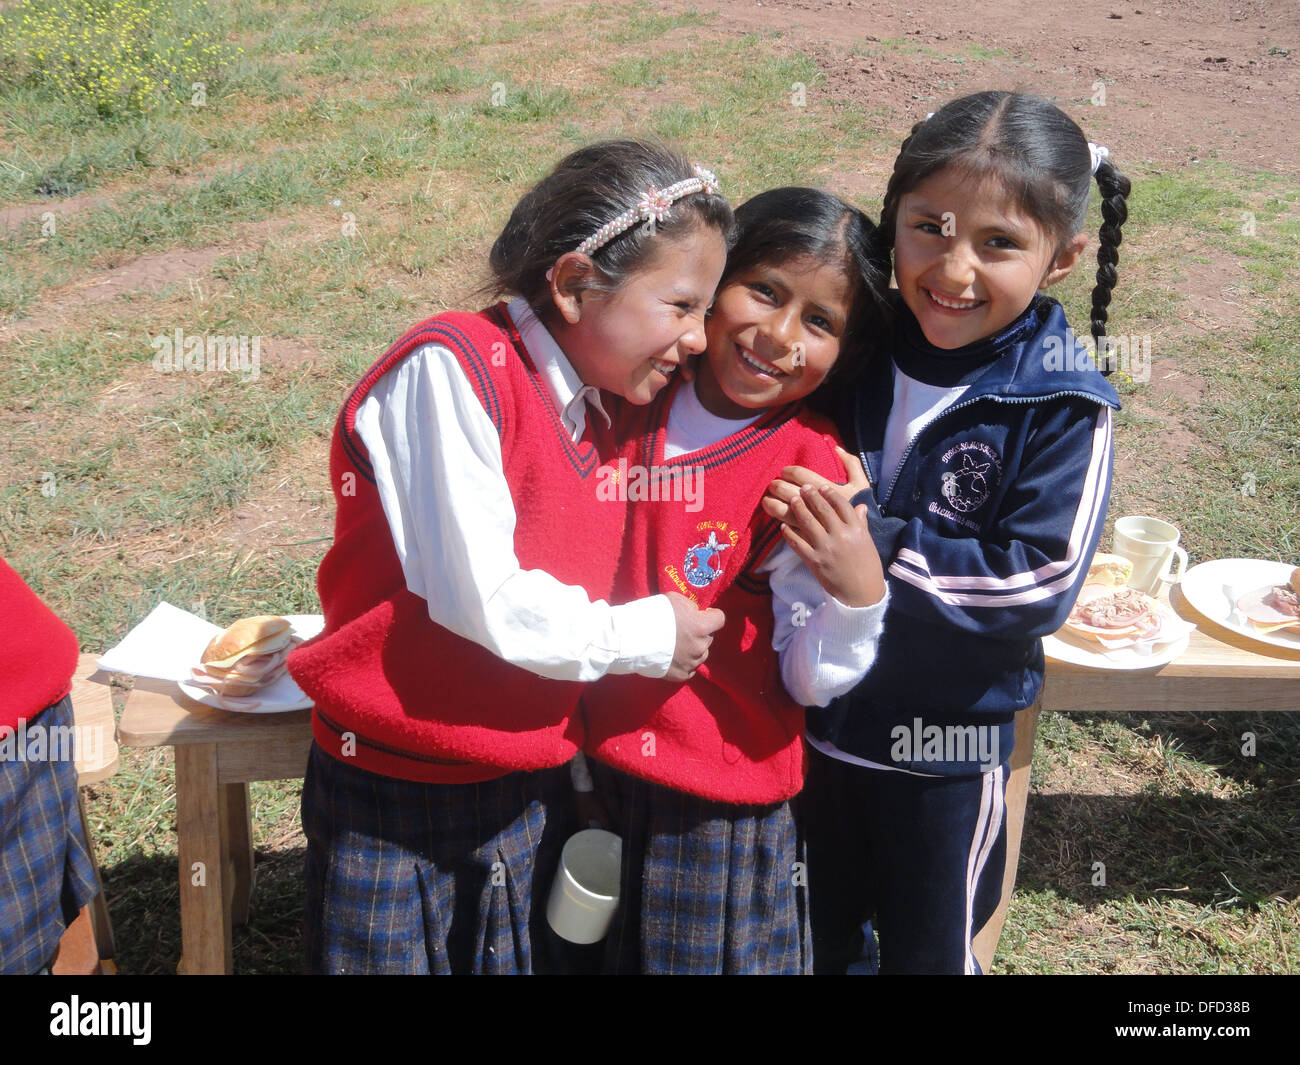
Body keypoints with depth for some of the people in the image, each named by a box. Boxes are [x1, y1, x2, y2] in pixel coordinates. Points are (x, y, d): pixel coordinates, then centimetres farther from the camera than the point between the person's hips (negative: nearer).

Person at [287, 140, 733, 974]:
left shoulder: (595, 413, 5)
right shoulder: (450, 368, -20)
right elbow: (479, 597, -26)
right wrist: (640, 636, -14)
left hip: (531, 787, 7)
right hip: (395, 796, -6)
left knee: (530, 959, 17)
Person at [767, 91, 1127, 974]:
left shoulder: (1061, 406, -18)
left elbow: (1041, 583, -25)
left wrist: (871, 539, -30)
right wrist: (795, 523, -11)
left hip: (947, 743, -3)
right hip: (810, 716, 4)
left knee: (929, 950, 21)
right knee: (809, 941, 25)